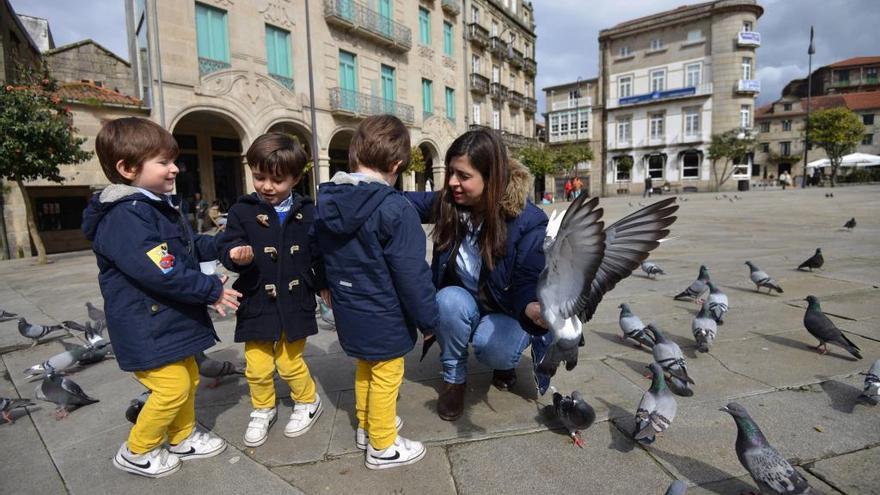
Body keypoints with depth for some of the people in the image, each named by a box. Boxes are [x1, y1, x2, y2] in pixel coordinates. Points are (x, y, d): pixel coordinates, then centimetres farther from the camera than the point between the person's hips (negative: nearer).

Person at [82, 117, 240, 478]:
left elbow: (189, 246, 21)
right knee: (173, 387, -3)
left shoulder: (157, 206, 11)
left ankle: (183, 438, 38)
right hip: (147, 327, -10)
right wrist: (211, 290, -23)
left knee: (189, 378, 18)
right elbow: (160, 272, -31)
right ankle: (136, 452, 21)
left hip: (172, 319, 10)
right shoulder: (124, 216, -23)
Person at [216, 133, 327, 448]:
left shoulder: (306, 212, -1)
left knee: (290, 363, 10)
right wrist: (236, 255, -31)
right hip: (257, 303, 1)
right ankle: (263, 411, 37)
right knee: (258, 366, 10)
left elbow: (319, 255, 5)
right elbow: (227, 245, -9)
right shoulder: (242, 211, -4)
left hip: (296, 302, -1)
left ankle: (308, 402, 37)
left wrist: (324, 285, 8)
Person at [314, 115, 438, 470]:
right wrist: (428, 319, -10)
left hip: (349, 314, 7)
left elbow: (325, 258, 10)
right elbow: (411, 275, -23)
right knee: (385, 377, 12)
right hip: (384, 319, -7)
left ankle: (366, 426, 45)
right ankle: (382, 447, 30)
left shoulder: (327, 202, -1)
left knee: (365, 369, 27)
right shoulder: (394, 209, -25)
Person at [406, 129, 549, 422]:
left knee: (492, 348, -32)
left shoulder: (528, 220, -24)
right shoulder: (447, 203, -14)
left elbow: (527, 282, -23)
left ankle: (506, 361, 9)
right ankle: (454, 379, -5)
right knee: (449, 299, -31)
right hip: (462, 305, 3)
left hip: (507, 311, -2)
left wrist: (533, 308, -47)